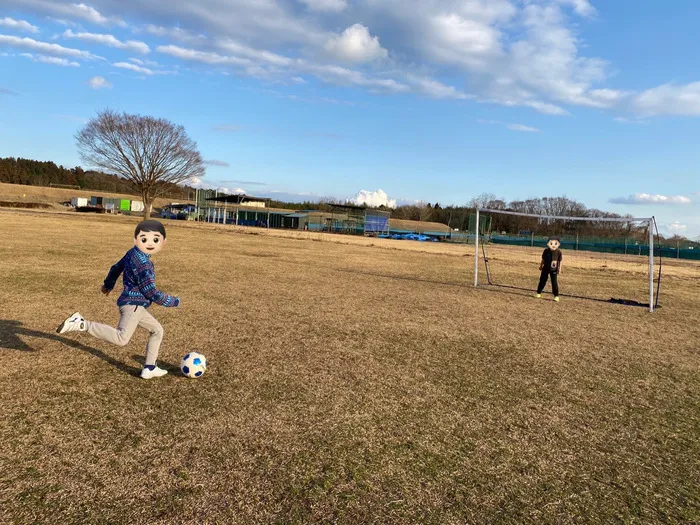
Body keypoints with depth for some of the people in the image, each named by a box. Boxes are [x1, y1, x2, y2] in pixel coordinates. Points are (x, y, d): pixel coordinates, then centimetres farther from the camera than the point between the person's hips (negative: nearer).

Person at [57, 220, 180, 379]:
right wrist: (173, 301, -6)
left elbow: (116, 267, 25)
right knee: (121, 338, -22)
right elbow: (152, 293, -18)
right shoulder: (144, 265, -20)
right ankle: (81, 324, -18)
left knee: (157, 330, 17)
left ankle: (149, 368, 19)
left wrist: (108, 284, 43)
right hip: (132, 305, -10)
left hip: (136, 306, 10)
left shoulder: (132, 253, 9)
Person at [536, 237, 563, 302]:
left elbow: (559, 261, -2)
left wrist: (559, 269, -3)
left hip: (553, 270, -1)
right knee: (542, 281, 9)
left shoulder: (558, 252, -10)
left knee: (554, 282, -1)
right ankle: (539, 293, 24)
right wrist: (541, 266, 10)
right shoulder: (546, 251, -8)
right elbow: (543, 259, 4)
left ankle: (556, 296, 9)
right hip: (545, 268, 1)